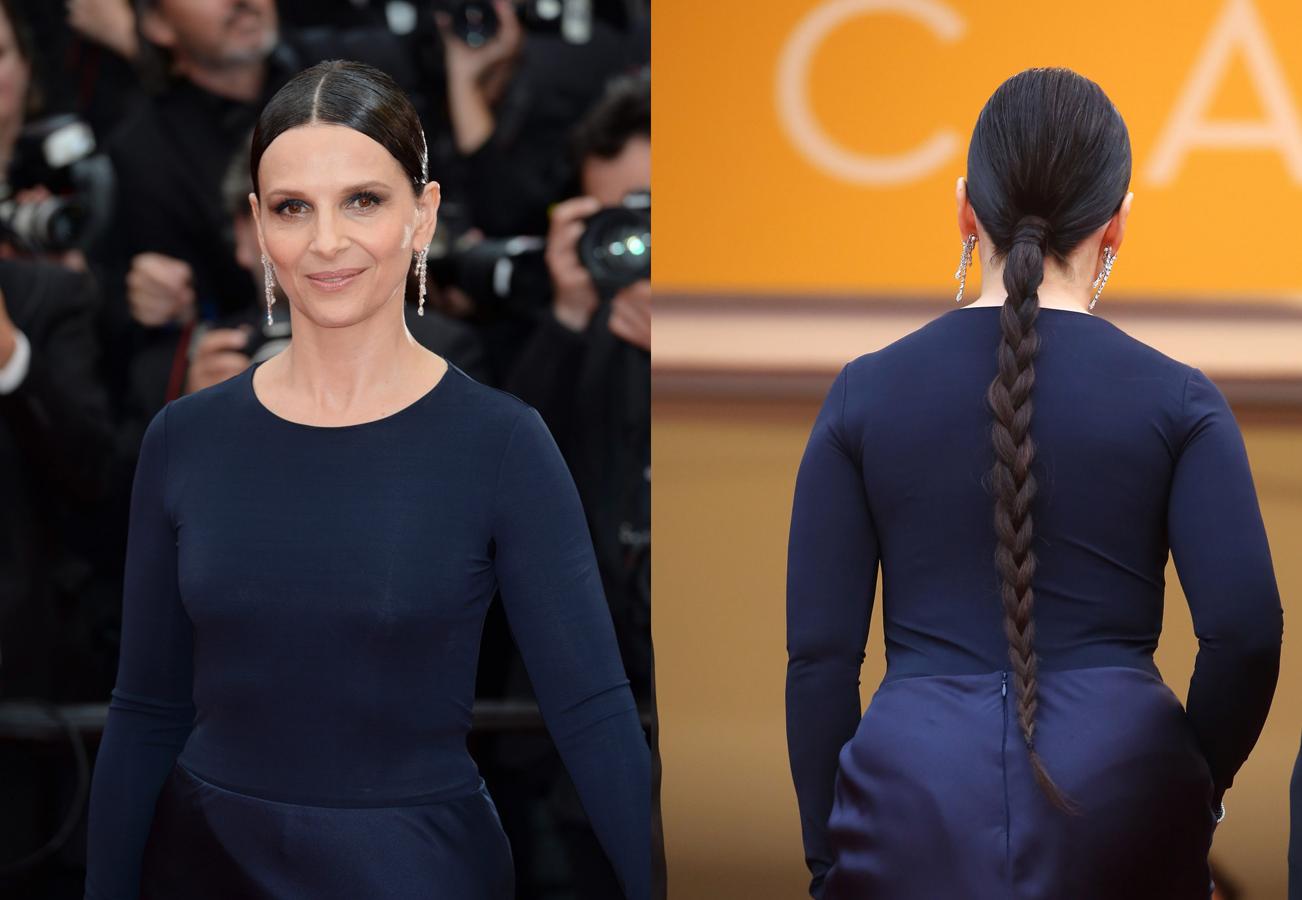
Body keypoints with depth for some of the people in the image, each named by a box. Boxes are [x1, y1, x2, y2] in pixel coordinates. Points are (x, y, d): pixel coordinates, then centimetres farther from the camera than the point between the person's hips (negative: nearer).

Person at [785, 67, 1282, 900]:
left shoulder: (867, 394, 3)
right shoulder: (1176, 401, 0)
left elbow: (820, 652, 2)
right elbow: (1245, 631, -8)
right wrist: (1198, 785, 9)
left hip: (914, 797, 0)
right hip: (1115, 796, 0)